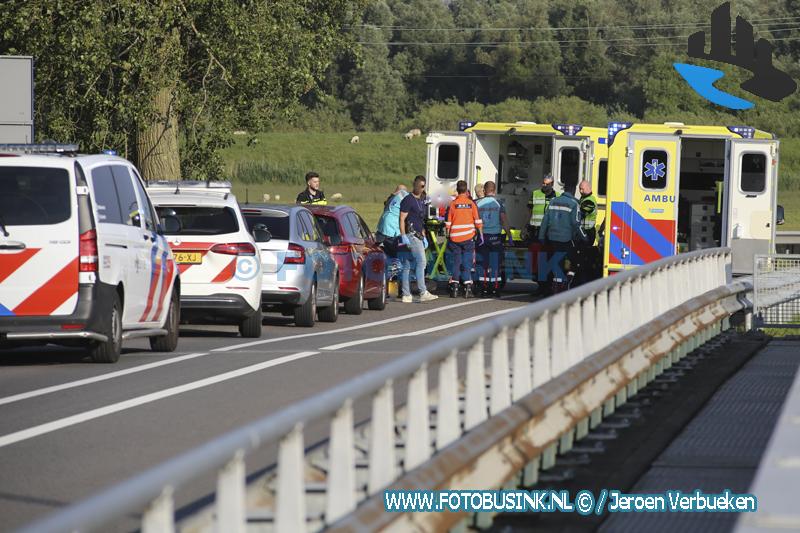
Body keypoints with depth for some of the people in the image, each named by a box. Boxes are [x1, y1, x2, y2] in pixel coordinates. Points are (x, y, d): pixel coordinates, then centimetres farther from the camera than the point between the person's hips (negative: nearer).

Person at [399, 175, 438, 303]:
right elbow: (402, 219, -13)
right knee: (421, 261, -15)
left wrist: (423, 236, 25)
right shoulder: (408, 200, -7)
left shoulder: (421, 201, 21)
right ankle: (423, 293, -19)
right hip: (410, 235, -9)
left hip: (418, 236, 9)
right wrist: (403, 236, -19)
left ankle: (406, 295, 7)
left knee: (407, 265, 8)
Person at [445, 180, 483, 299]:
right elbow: (478, 222, 0)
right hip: (468, 237, 0)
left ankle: (454, 288, 3)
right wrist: (481, 235, 8)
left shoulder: (453, 204, 0)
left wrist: (448, 238, 9)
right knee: (467, 263, 2)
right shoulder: (471, 204, 0)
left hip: (455, 238, 0)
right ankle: (467, 288, -4)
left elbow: (448, 223, 2)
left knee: (456, 263, 7)